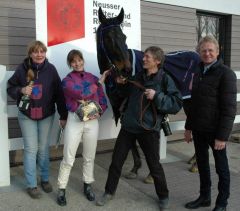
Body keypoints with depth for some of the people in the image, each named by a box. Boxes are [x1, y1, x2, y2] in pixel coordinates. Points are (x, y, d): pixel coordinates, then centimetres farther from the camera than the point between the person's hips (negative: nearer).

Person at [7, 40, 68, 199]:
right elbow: (10, 88, 3)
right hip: (27, 115, -1)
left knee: (44, 149, 12)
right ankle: (31, 185, 15)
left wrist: (63, 115, -5)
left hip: (47, 115, 1)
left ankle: (45, 179, 30)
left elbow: (59, 93, -4)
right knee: (31, 149, 2)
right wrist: (21, 90, -20)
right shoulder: (22, 69, -8)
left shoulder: (51, 69, -7)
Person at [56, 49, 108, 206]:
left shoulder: (92, 77, 8)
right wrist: (100, 82, -10)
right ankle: (61, 190, 16)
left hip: (92, 121, 3)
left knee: (89, 157, 13)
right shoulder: (67, 80, -2)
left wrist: (98, 113, -9)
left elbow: (103, 99, 9)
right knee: (68, 159, 1)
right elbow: (82, 94, -18)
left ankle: (88, 186, 31)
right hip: (75, 120, -3)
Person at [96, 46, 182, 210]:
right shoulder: (138, 76, 9)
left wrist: (157, 96, -24)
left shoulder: (165, 79, -8)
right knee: (116, 161, 10)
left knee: (154, 165, 8)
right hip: (128, 126, 5)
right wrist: (122, 85, 8)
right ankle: (109, 192, 29)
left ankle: (163, 196, 31)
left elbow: (177, 104, -15)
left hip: (149, 128, -5)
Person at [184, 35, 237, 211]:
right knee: (202, 165, 17)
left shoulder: (226, 74, -11)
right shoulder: (198, 73, 10)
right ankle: (204, 197, 33)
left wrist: (222, 135, -19)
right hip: (199, 129, 6)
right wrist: (189, 127, 13)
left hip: (215, 131, -6)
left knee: (221, 168, 9)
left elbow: (229, 109, -15)